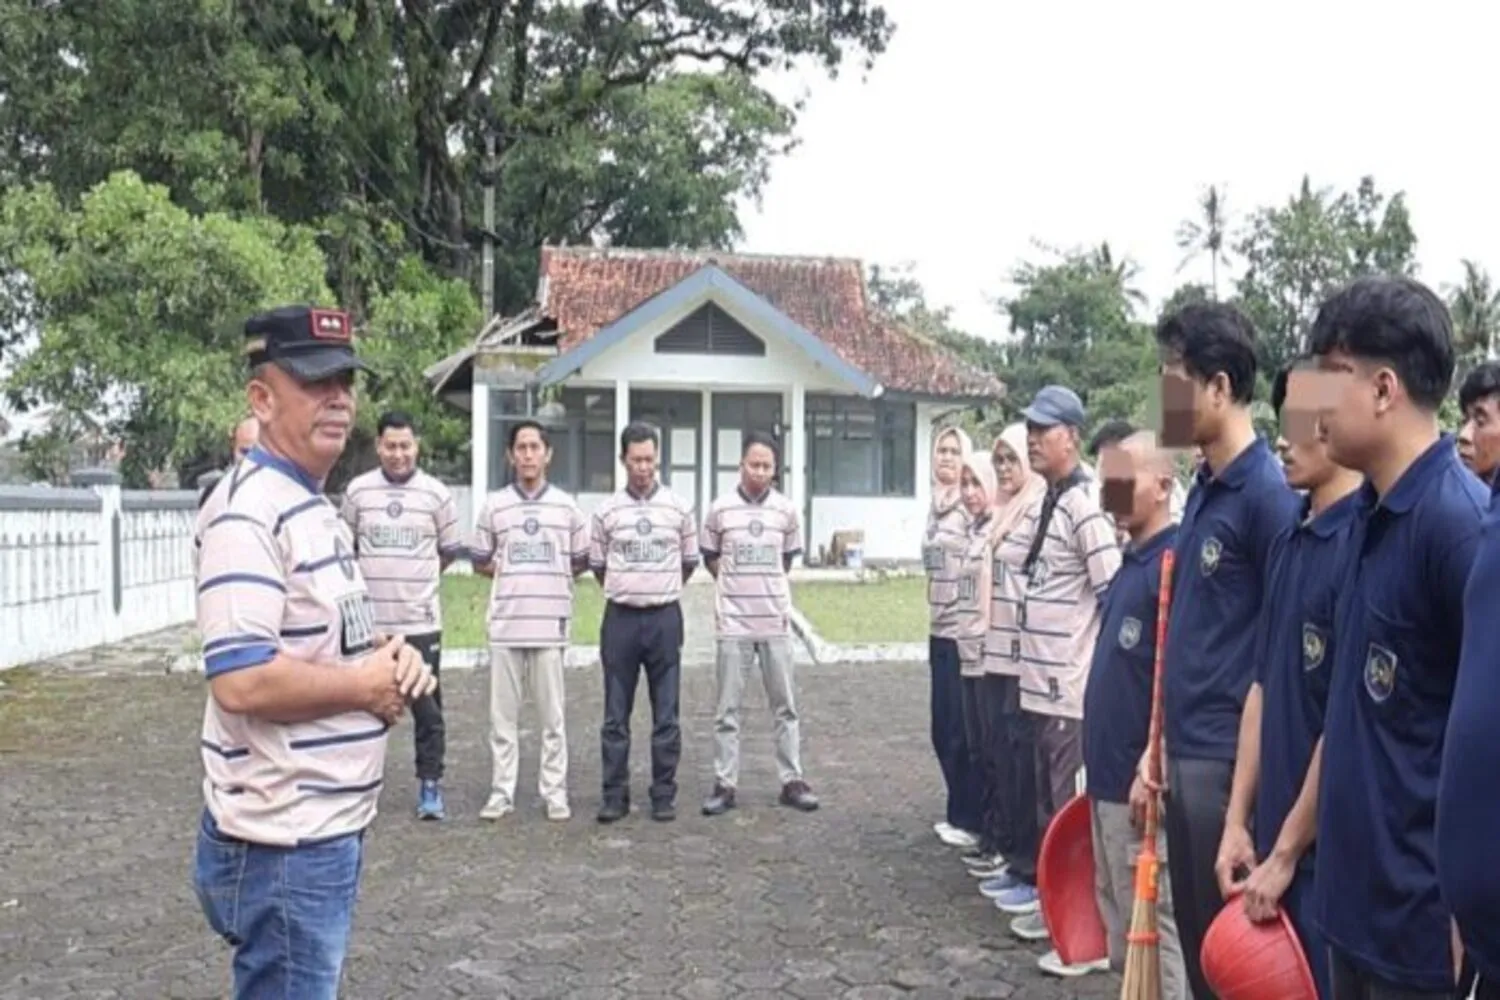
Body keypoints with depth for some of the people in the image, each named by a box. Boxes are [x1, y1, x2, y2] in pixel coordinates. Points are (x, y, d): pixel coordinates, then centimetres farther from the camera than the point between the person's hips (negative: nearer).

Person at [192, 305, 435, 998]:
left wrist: (386, 660, 3)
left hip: (330, 828, 10)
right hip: (281, 843, -10)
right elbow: (242, 681, -29)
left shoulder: (317, 506, 14)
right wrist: (367, 685, -15)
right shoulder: (249, 512, -19)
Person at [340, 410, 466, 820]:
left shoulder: (436, 493, -2)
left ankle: (430, 787, 13)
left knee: (427, 710, 4)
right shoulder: (357, 490, 1)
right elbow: (346, 544, 14)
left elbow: (450, 549, 9)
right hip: (369, 620, 1)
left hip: (420, 620, -1)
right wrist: (372, 578, 13)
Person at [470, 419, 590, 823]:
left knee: (552, 715, 4)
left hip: (550, 623, 0)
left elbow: (581, 562, 13)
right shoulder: (494, 505, 6)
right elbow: (481, 562, 13)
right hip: (506, 623, 1)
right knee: (503, 715, 5)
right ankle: (501, 792, 12)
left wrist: (549, 576, 4)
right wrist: (512, 573, 2)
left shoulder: (566, 506, 6)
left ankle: (554, 792, 12)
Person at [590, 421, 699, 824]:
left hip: (664, 617, 0)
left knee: (666, 715, 3)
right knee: (615, 715, 4)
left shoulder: (679, 508, 3)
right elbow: (598, 565, 12)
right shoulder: (606, 511, 3)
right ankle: (615, 794, 11)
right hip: (621, 617, 0)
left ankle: (664, 794, 11)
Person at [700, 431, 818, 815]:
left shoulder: (786, 510, 1)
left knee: (785, 706, 8)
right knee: (727, 708, 3)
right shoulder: (720, 509, -3)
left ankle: (792, 780, 17)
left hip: (775, 621, 1)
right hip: (733, 622, -1)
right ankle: (725, 784, 11)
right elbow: (710, 558, 9)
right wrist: (736, 584, 7)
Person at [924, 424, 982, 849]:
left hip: (964, 633, -8)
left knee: (961, 730, -1)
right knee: (943, 729, 13)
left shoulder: (972, 508, -11)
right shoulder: (936, 506, 12)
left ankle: (969, 820, 10)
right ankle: (959, 815, 24)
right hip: (939, 631, 8)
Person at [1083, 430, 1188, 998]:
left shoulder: (1173, 562, -16)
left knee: (1150, 918, -1)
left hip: (1138, 777, -9)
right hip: (1109, 769, 9)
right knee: (1118, 915, 17)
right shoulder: (1131, 562, 13)